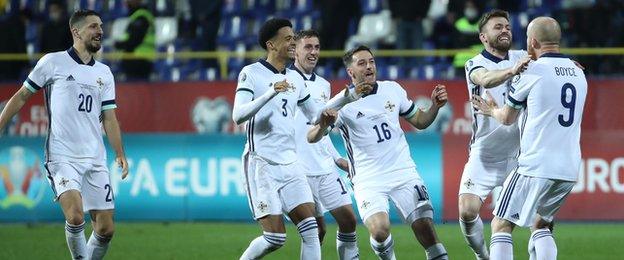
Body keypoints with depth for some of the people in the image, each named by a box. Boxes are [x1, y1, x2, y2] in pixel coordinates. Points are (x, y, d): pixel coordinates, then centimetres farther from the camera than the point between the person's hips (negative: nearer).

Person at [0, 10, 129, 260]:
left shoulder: (104, 73, 14)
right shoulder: (52, 62, 1)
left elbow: (109, 118, 15)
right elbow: (21, 96, 8)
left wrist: (120, 154, 3)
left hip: (95, 160, 5)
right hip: (62, 157, -5)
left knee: (105, 228, 0)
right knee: (75, 216, -26)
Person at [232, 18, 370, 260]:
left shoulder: (294, 78, 15)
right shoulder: (251, 73, -6)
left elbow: (316, 115, 26)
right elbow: (238, 115, -18)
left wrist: (349, 96, 18)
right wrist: (270, 93, -30)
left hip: (290, 163, 7)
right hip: (261, 164, -7)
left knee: (310, 229, -6)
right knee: (275, 237, -12)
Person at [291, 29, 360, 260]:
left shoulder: (323, 85, 16)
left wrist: (337, 159, 20)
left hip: (325, 167, 7)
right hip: (300, 169, -7)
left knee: (348, 219, 1)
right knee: (317, 229, -6)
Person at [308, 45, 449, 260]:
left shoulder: (393, 89, 6)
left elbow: (419, 121, 16)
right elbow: (312, 138, -14)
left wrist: (435, 106, -3)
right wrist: (323, 125, -35)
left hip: (403, 172, 3)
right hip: (368, 181, -3)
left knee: (425, 227, -7)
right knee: (379, 230, -24)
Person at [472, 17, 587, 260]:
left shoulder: (531, 71, -6)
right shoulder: (578, 73, 12)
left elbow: (508, 118, 6)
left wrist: (491, 110, 30)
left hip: (536, 166, -6)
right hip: (570, 170, 6)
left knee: (501, 224, 2)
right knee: (540, 224, 22)